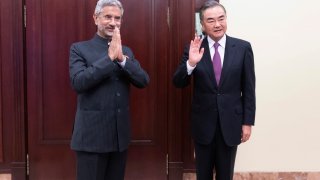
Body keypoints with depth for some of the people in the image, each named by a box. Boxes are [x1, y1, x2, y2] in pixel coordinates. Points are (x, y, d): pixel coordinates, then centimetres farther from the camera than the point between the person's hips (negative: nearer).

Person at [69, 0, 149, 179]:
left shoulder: (126, 51, 11)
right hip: (91, 135, -4)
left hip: (120, 134, 5)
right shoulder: (79, 48, -2)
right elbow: (78, 82, -18)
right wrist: (109, 57, -19)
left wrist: (121, 59, -16)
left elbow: (144, 81, -2)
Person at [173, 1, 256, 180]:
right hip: (203, 123, 1)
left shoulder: (243, 47, -5)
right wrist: (190, 63, -24)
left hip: (231, 123, -1)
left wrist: (248, 122, -4)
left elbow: (249, 89, -2)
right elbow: (178, 83, -6)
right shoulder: (194, 49, -4)